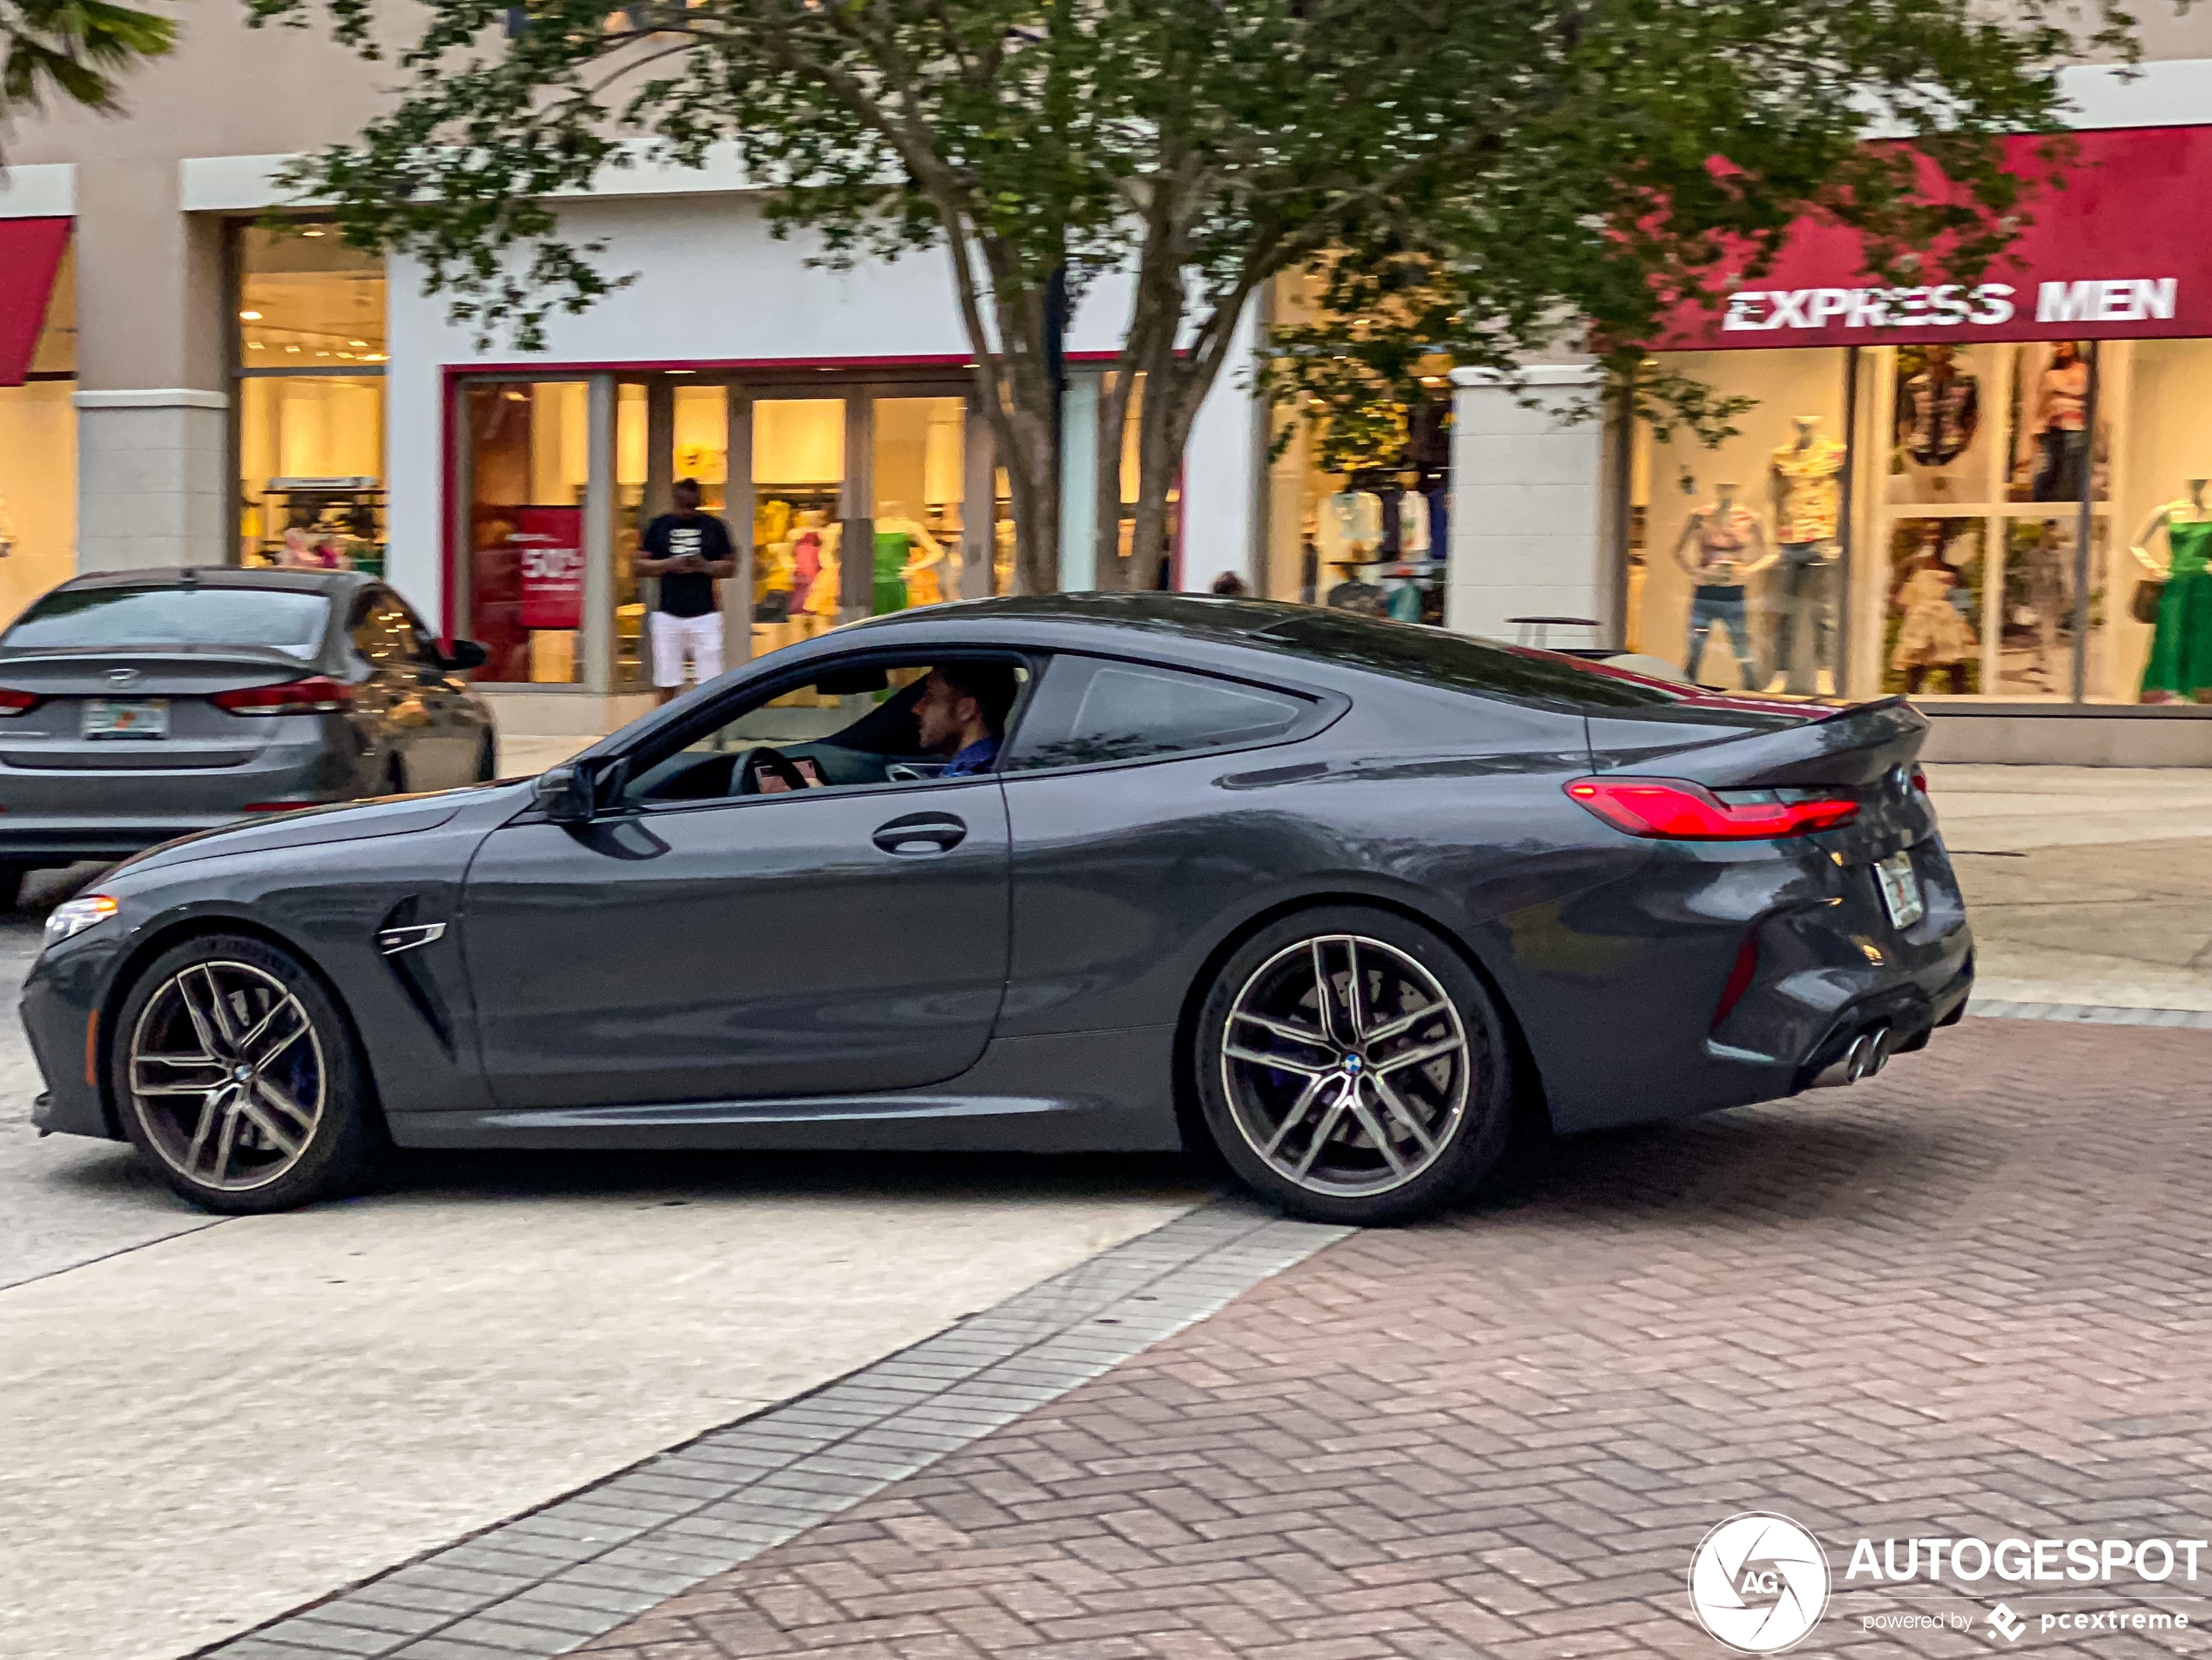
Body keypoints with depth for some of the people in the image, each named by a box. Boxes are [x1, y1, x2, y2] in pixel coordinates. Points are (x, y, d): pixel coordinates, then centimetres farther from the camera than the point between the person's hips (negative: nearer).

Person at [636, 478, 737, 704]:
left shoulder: (714, 527, 4)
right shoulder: (659, 527, 6)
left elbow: (730, 566, 7)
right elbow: (638, 565, 6)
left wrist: (706, 566, -13)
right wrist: (668, 564, -11)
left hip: (705, 614, -1)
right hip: (668, 615, 1)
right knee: (666, 685, 3)